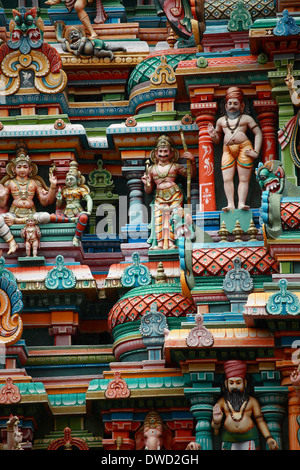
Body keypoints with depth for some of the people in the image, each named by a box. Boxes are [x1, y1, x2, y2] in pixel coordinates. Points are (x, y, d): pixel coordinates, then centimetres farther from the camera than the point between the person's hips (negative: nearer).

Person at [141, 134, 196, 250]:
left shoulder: (175, 167, 10)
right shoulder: (152, 169, 14)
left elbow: (191, 175, 15)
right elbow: (149, 191, 20)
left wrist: (192, 161, 1)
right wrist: (146, 184, -3)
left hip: (175, 195, -1)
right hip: (159, 197, 2)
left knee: (172, 217, -16)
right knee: (158, 217, -16)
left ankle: (170, 242, -19)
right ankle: (159, 243, -20)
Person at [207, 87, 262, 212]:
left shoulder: (246, 118, 14)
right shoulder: (221, 120, 23)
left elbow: (258, 134, 9)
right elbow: (217, 140, 28)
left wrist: (256, 152, -2)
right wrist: (213, 135, 3)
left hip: (244, 147, -3)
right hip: (227, 150, 3)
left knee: (244, 179, -8)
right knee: (227, 179, -11)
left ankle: (241, 204, -13)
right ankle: (230, 204, -14)